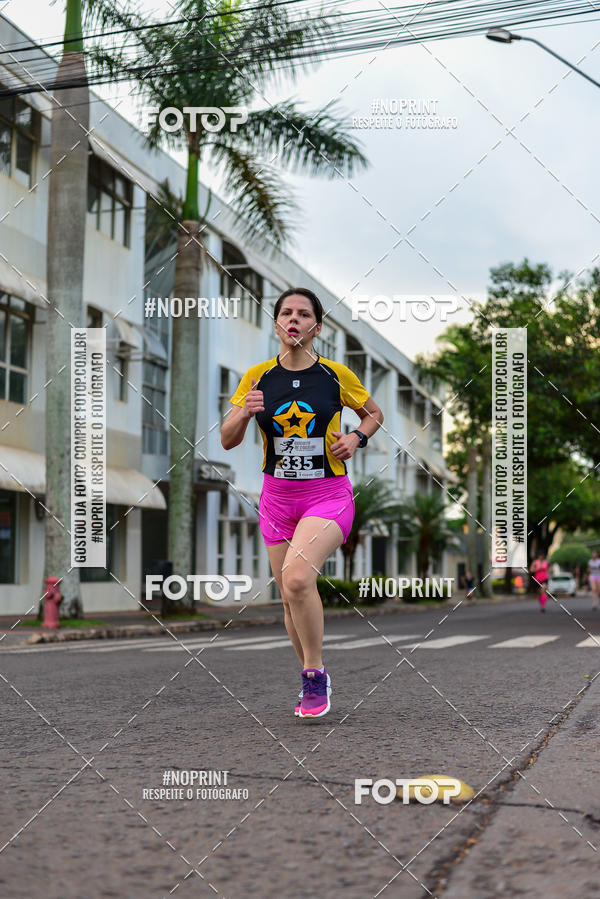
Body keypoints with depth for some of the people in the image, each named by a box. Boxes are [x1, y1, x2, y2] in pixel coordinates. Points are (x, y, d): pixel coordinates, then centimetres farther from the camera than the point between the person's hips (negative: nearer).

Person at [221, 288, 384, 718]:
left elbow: (374, 413, 14)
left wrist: (356, 437, -6)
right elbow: (228, 440, 1)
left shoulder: (336, 375, -3)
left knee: (297, 577, -27)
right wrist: (244, 413, -20)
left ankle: (314, 674, -9)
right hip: (277, 499, 4)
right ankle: (315, 680, 30)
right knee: (291, 598, 8)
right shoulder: (257, 376, 1)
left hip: (329, 495, -3)